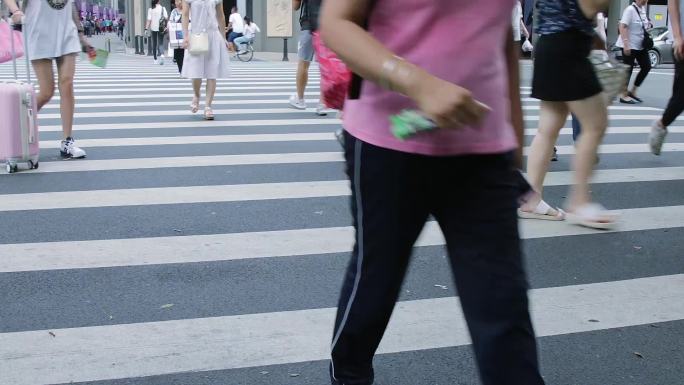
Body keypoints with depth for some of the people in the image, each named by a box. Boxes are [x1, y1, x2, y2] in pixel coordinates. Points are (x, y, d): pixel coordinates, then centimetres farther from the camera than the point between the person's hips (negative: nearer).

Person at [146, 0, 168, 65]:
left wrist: (146, 28, -2)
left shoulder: (150, 9, -2)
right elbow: (166, 17, -10)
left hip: (153, 28, 1)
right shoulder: (162, 8, -4)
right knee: (160, 43, 4)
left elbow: (149, 20, -5)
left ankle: (155, 59, 12)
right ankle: (162, 55, -23)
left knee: (154, 44, 10)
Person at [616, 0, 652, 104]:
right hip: (630, 46, -8)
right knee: (628, 70, -1)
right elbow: (623, 27, -23)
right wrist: (626, 44, -28)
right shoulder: (630, 10, -18)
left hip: (641, 45, 8)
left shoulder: (643, 9, 7)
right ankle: (624, 95, 9)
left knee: (646, 67, 8)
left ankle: (633, 91, 18)